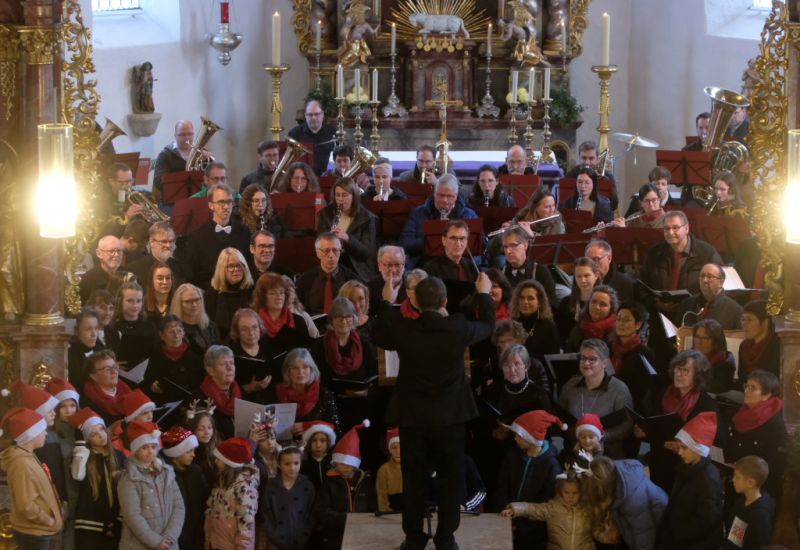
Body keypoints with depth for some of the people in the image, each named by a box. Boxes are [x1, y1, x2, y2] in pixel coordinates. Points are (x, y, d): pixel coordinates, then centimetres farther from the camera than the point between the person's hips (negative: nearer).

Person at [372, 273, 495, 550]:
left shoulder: (402, 328, -12)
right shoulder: (458, 328, -13)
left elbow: (377, 336, 11)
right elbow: (487, 326, 9)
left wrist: (387, 302, 22)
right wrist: (485, 294, 24)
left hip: (412, 418, 1)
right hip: (450, 417, -1)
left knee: (413, 481, 12)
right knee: (450, 480, 12)